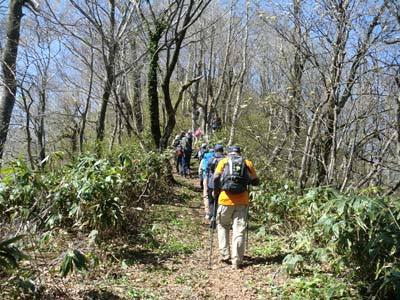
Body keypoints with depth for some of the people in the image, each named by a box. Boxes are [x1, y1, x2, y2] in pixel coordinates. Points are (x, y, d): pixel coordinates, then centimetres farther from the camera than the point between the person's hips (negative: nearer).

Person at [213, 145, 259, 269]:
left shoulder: (223, 161, 7)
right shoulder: (247, 163, 10)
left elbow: (216, 178, -6)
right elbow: (255, 181, 11)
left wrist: (215, 192, 8)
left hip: (225, 199, 0)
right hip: (242, 201, 1)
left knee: (222, 226, 19)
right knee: (239, 230, 5)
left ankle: (224, 254, 12)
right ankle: (237, 261, 3)